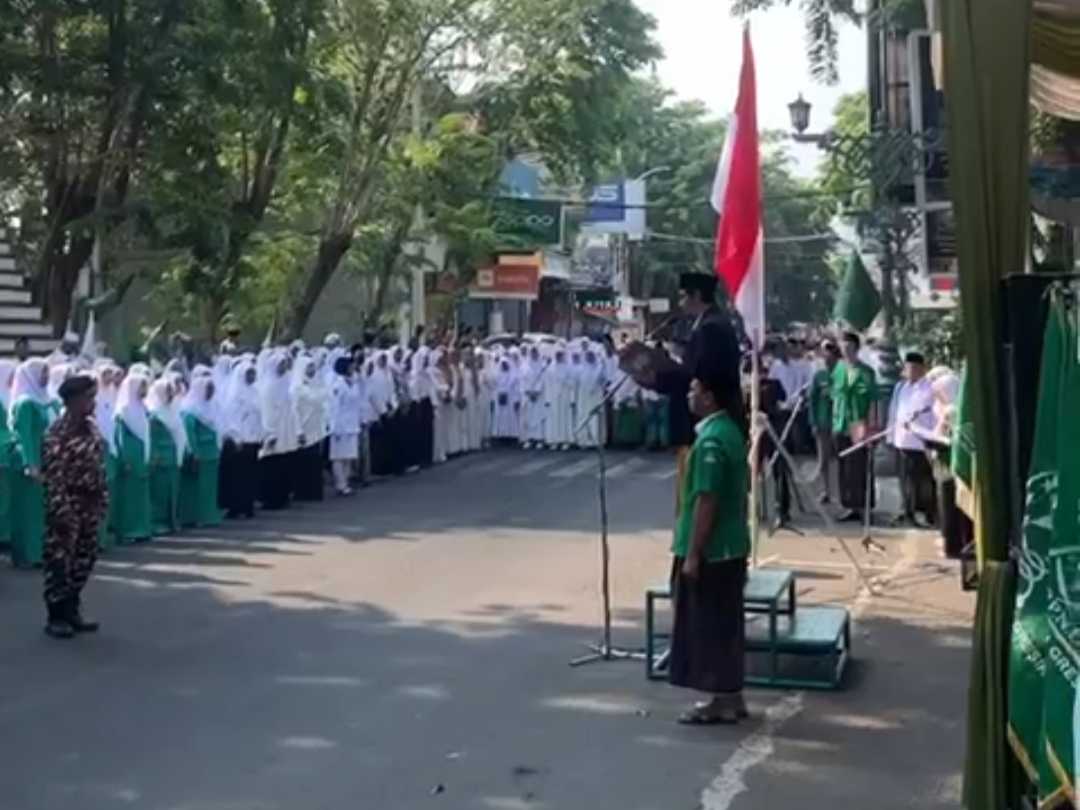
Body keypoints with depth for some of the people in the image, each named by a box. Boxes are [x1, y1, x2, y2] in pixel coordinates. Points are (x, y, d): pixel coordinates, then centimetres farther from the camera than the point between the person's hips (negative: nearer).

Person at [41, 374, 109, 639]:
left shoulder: (90, 427, 8)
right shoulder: (58, 433, -16)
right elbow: (53, 475, -18)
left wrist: (103, 499, 12)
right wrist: (61, 510, -21)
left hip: (89, 503, 8)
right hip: (68, 504, -8)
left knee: (84, 558, 13)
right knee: (60, 561, -1)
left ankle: (72, 611, 23)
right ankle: (56, 617, 7)